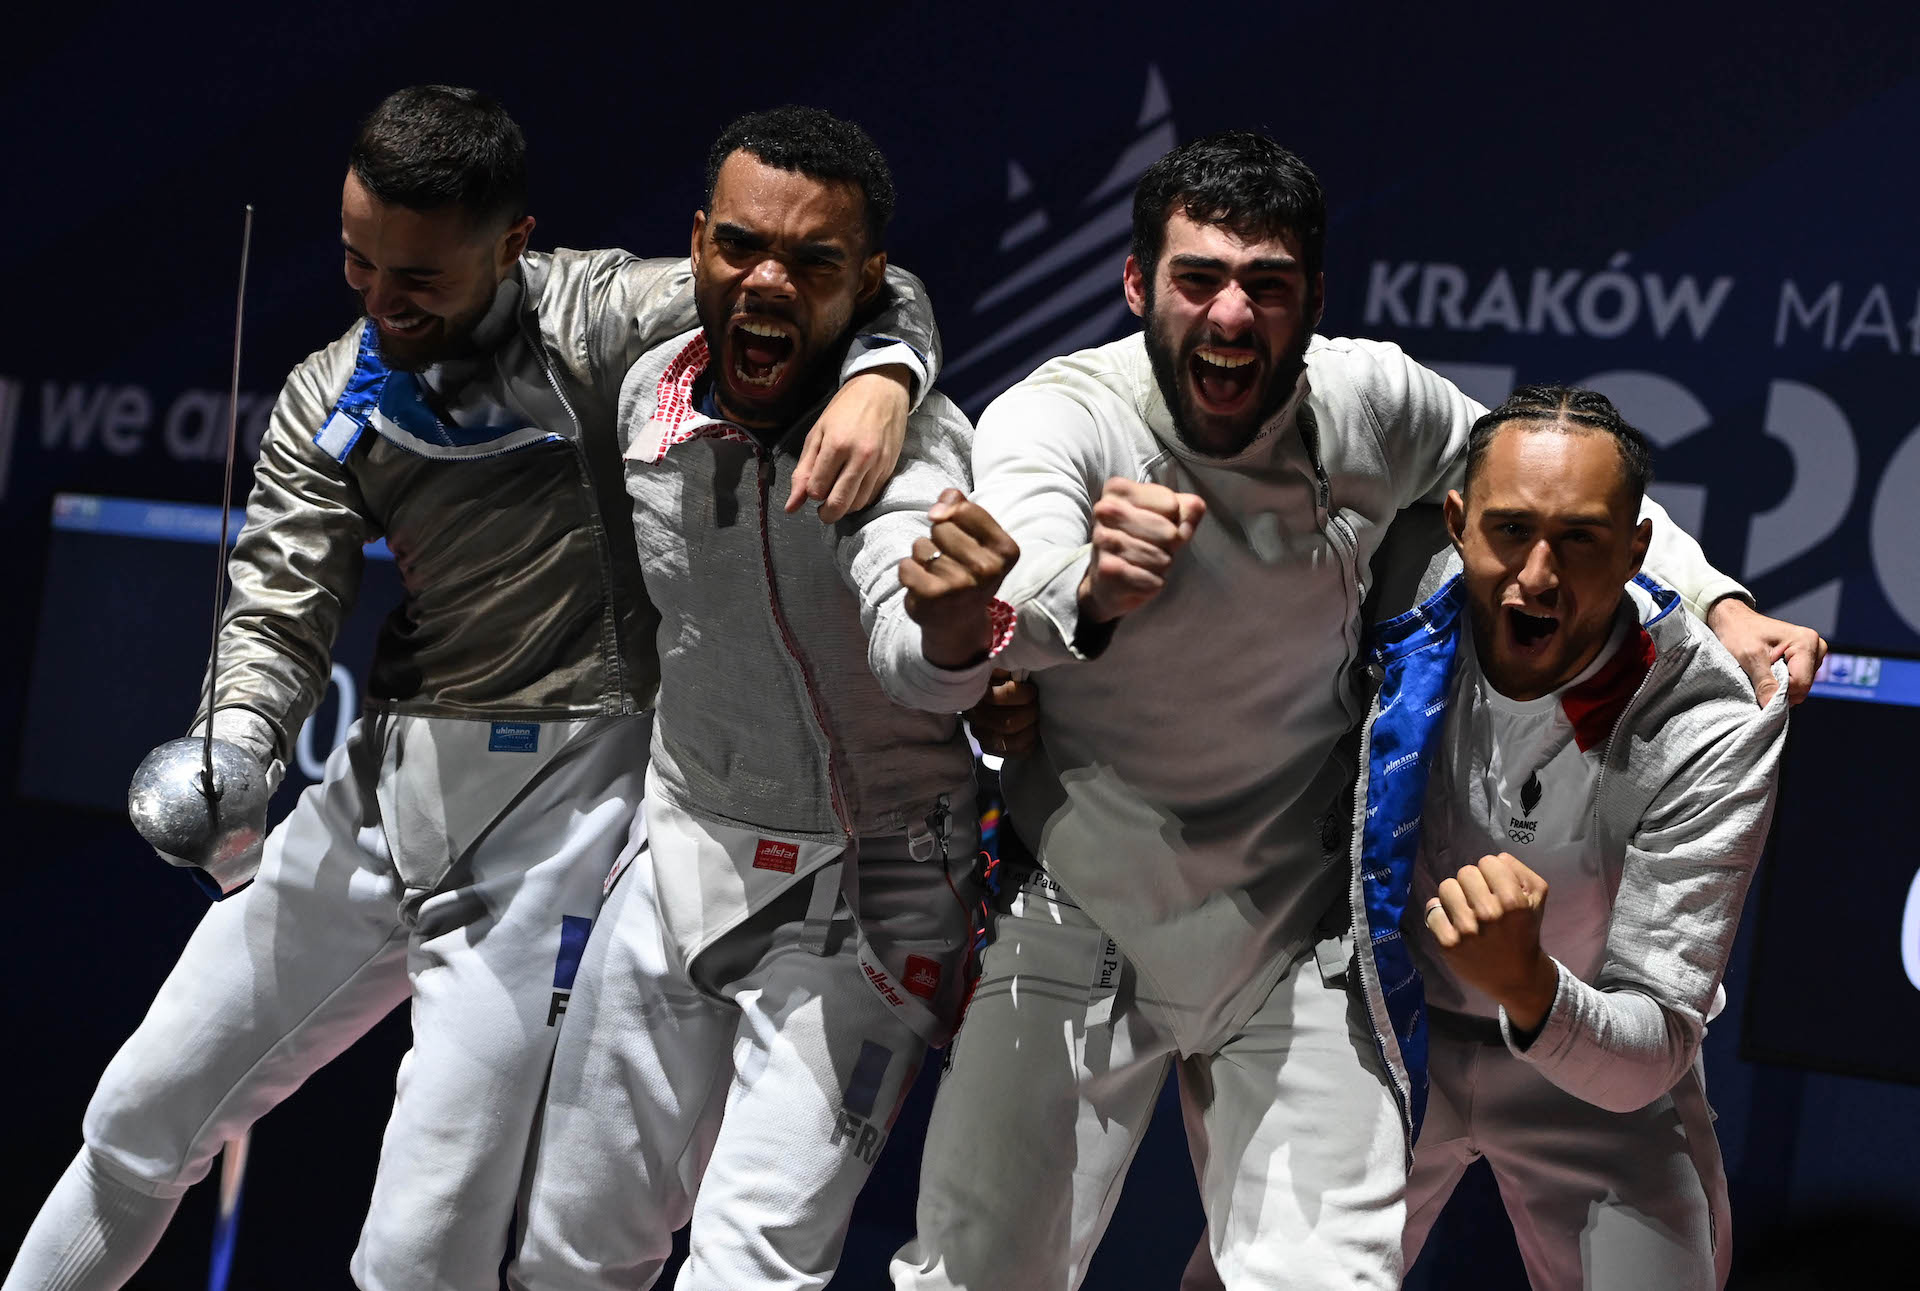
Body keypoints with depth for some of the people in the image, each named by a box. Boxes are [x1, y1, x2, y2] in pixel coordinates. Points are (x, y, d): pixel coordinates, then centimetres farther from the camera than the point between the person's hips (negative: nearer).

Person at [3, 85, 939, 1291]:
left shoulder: (600, 319, -9)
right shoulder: (330, 399, 4)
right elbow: (282, 608, 1)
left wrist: (877, 380, -31)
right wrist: (231, 749, -20)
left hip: (561, 796, -5)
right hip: (386, 784, 5)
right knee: (145, 1114, 15)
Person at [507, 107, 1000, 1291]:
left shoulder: (910, 439, -22)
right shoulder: (654, 392, -3)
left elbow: (909, 660, -43)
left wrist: (956, 625, -65)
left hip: (853, 894, -6)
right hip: (682, 858, 6)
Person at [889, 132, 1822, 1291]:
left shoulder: (1372, 401, -9)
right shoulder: (1057, 419, -21)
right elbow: (1011, 604, -43)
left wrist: (1718, 602, -2)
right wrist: (1092, 593, -66)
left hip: (1297, 942, 2)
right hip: (1077, 928, -2)